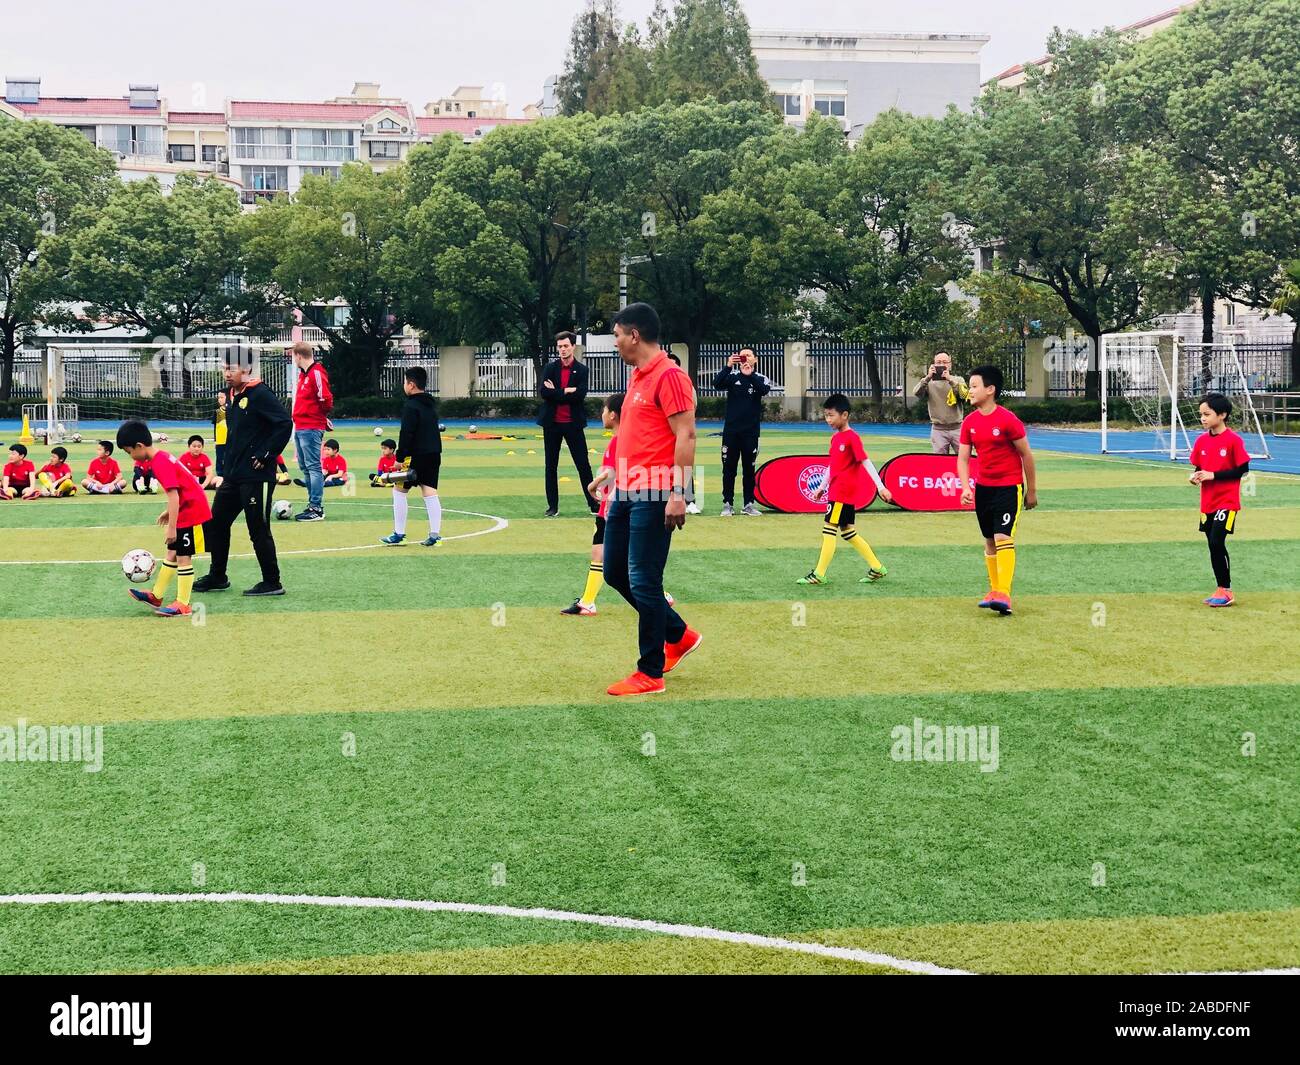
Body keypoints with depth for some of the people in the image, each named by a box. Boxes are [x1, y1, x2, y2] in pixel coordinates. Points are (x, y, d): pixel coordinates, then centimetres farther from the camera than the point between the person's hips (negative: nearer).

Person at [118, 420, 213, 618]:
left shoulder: (160, 463, -22)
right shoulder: (162, 456, 8)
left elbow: (173, 495, -27)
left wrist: (172, 527, -27)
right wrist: (169, 512, 26)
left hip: (191, 512, -10)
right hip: (186, 510, 10)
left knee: (183, 557, -5)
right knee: (172, 553, 16)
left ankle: (183, 605, 0)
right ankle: (156, 596, 25)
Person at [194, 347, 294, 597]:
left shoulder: (260, 394, -14)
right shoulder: (232, 397, 13)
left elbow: (285, 424, -21)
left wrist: (265, 456, -19)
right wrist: (227, 467, 17)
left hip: (256, 477, -9)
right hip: (233, 476, 9)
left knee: (258, 529, -4)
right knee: (216, 523, 13)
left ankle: (272, 583, 6)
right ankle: (217, 577, 24)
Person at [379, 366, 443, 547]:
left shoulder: (410, 406, -12)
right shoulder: (431, 405, 15)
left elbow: (406, 434, -17)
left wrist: (400, 458, -13)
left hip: (417, 456, -8)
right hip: (434, 454, 8)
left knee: (399, 490, 4)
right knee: (430, 493, 5)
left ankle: (399, 534, 5)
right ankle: (435, 534, -2)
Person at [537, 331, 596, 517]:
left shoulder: (581, 370, 0)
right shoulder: (550, 368, 4)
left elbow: (580, 395, -14)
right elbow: (542, 392, -9)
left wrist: (555, 393, -11)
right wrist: (566, 392, -14)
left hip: (573, 424, -2)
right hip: (552, 423, 2)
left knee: (583, 465, 0)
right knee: (551, 466, 6)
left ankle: (593, 503, 8)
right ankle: (553, 506, 13)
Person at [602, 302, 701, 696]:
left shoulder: (669, 377, -14)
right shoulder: (637, 377, 16)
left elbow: (685, 436, -18)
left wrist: (678, 495, -22)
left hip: (653, 497, -10)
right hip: (627, 493, 10)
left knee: (643, 581, -5)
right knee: (615, 572, 14)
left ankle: (650, 674, 5)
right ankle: (679, 635, 28)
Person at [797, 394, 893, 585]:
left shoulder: (852, 438, -13)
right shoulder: (835, 438, 13)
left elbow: (866, 462, -16)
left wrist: (880, 487, -18)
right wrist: (822, 487, 25)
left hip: (844, 493, -9)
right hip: (835, 491, 9)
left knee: (829, 529, -8)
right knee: (847, 532, 12)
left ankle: (819, 575, -4)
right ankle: (877, 568, 19)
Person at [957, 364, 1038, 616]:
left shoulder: (1008, 420, -14)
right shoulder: (969, 422, 2)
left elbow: (1026, 455, -7)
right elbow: (962, 458, 3)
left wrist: (1031, 491, -2)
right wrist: (965, 488, -13)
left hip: (1009, 486, -6)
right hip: (983, 487, 6)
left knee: (1003, 538, -17)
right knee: (989, 541, 12)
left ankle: (1004, 595, -20)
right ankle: (994, 590, 23)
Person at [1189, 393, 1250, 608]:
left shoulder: (1233, 440, -12)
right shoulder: (1201, 440, 6)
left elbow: (1243, 470, -11)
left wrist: (1213, 475, -17)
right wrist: (1195, 476, -7)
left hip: (1227, 502, -6)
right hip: (1207, 502, 6)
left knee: (1216, 542, -14)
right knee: (1214, 546, 10)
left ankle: (1226, 591, -3)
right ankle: (1222, 591, 20)